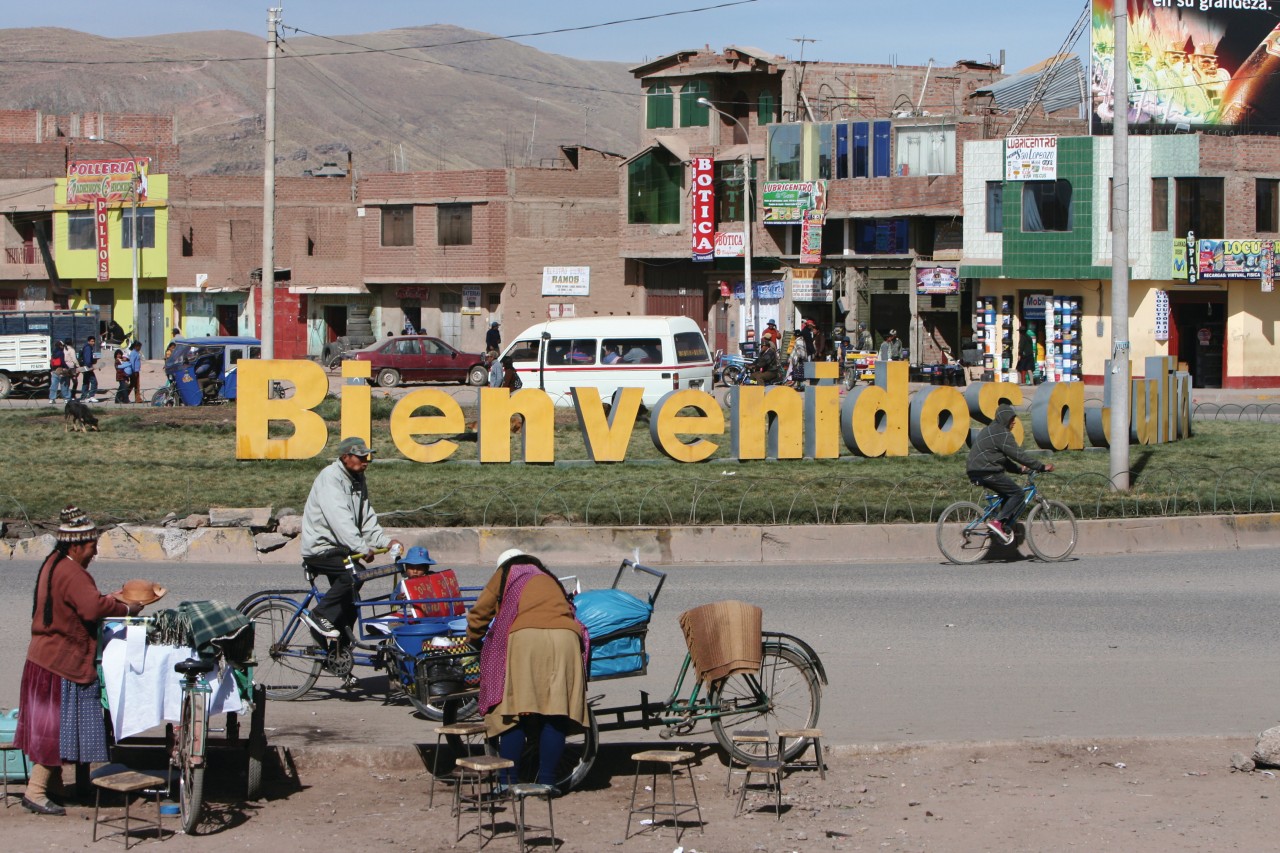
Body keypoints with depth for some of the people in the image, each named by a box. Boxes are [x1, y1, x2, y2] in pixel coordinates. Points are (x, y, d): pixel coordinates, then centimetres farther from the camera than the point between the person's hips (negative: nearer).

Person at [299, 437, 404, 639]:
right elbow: (339, 518, -30)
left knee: (349, 601, 8)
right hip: (320, 549, -9)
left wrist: (385, 540, -7)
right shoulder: (330, 477, -18)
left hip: (339, 549, 9)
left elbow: (367, 518, 10)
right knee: (354, 574, -29)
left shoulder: (358, 480, 11)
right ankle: (319, 615, -17)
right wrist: (362, 548, -38)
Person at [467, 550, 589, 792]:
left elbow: (478, 614, 24)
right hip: (565, 638, 3)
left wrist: (475, 639, 43)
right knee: (556, 713, 4)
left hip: (524, 637, -3)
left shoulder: (506, 574, 25)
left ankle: (508, 781, -2)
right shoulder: (549, 579, 36)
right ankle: (547, 781, 2)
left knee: (514, 710, -1)